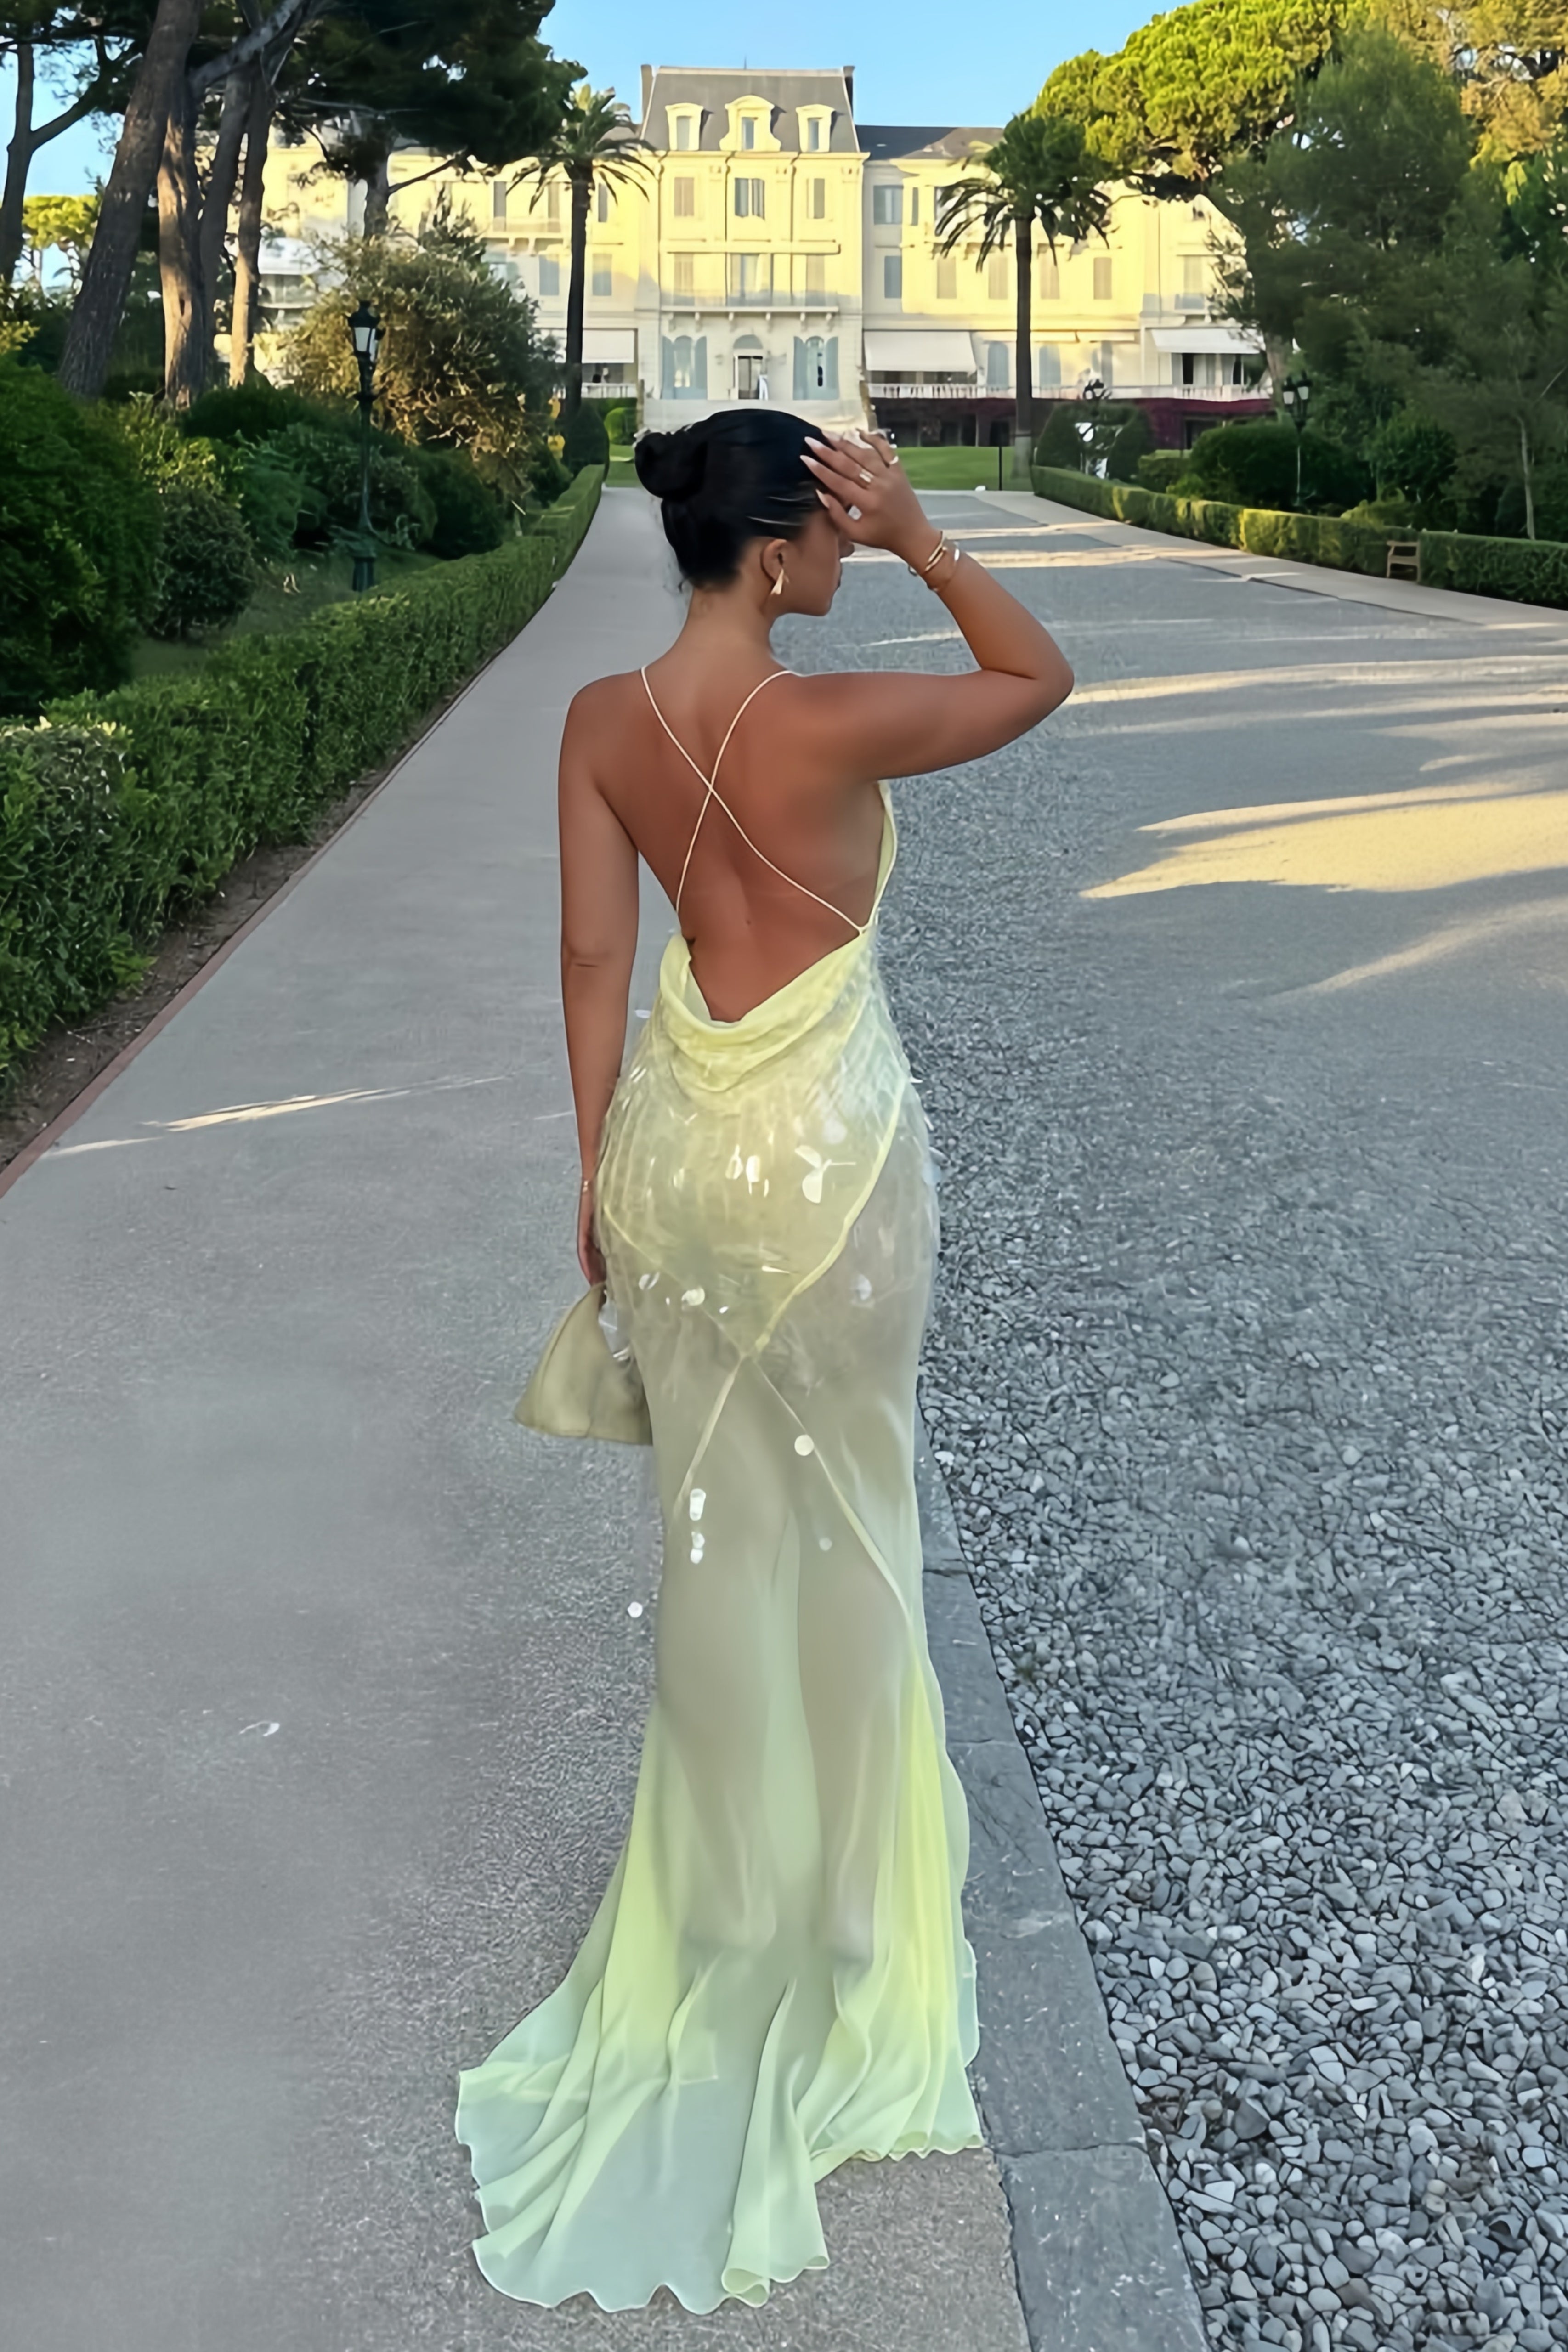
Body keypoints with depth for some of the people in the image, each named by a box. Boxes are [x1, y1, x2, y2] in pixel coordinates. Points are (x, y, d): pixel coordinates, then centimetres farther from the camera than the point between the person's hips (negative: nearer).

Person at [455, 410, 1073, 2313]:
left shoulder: (602, 721, -4)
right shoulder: (838, 722, -21)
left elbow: (592, 955, 1)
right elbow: (1042, 677, -5)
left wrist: (598, 1166, 9)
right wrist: (923, 541, -11)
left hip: (676, 1135, 5)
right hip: (832, 1141, -5)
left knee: (713, 1497, 18)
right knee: (846, 1492, 15)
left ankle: (727, 1845, 36)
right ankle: (843, 1844, 35)